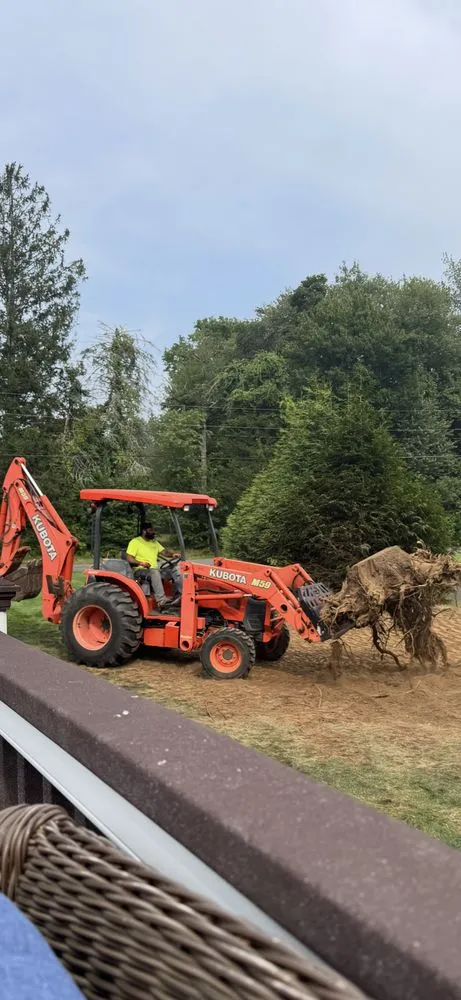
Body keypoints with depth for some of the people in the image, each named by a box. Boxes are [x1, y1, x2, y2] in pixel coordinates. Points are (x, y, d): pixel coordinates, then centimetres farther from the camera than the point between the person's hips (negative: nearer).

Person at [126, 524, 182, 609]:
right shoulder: (135, 542, 0)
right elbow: (129, 558, -8)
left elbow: (164, 552, 11)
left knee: (175, 569, -13)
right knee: (155, 571, -39)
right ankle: (161, 602, -49)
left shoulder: (154, 542, 21)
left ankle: (180, 595, -19)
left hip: (155, 571, 7)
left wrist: (172, 555, -11)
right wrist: (141, 563, -25)